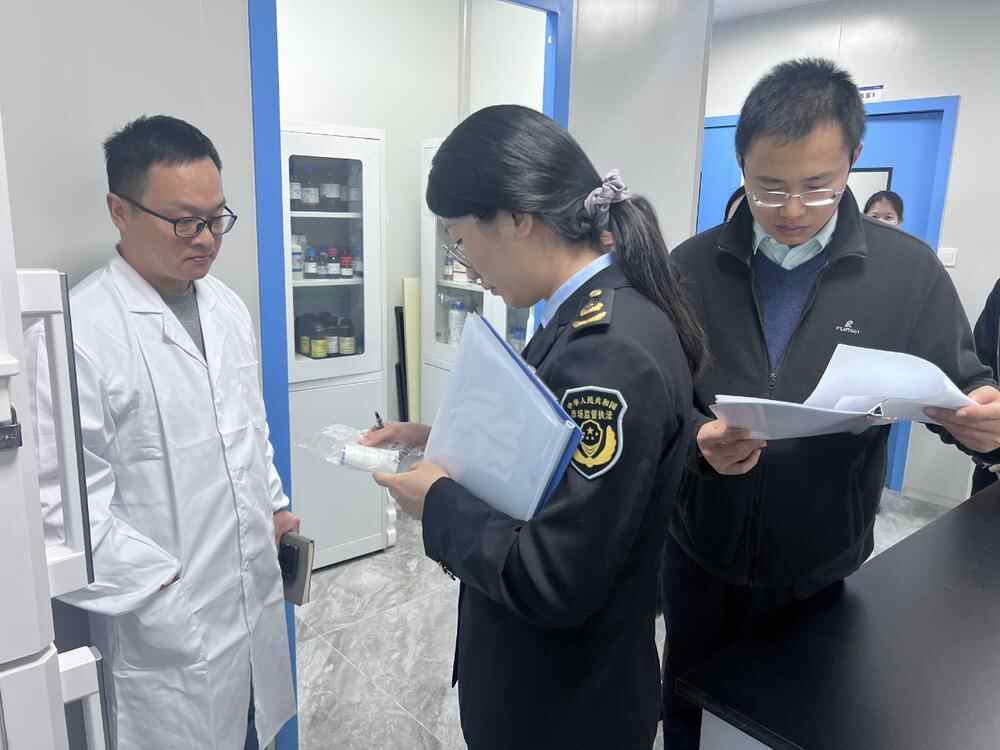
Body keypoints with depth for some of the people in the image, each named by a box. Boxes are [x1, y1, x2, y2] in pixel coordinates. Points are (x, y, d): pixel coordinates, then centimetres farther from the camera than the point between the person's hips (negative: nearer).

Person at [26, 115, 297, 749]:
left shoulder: (228, 306, 5)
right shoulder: (75, 333, -18)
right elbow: (66, 502, -18)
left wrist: (275, 507, 10)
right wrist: (169, 588, -15)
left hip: (255, 600, 6)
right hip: (166, 630, -6)